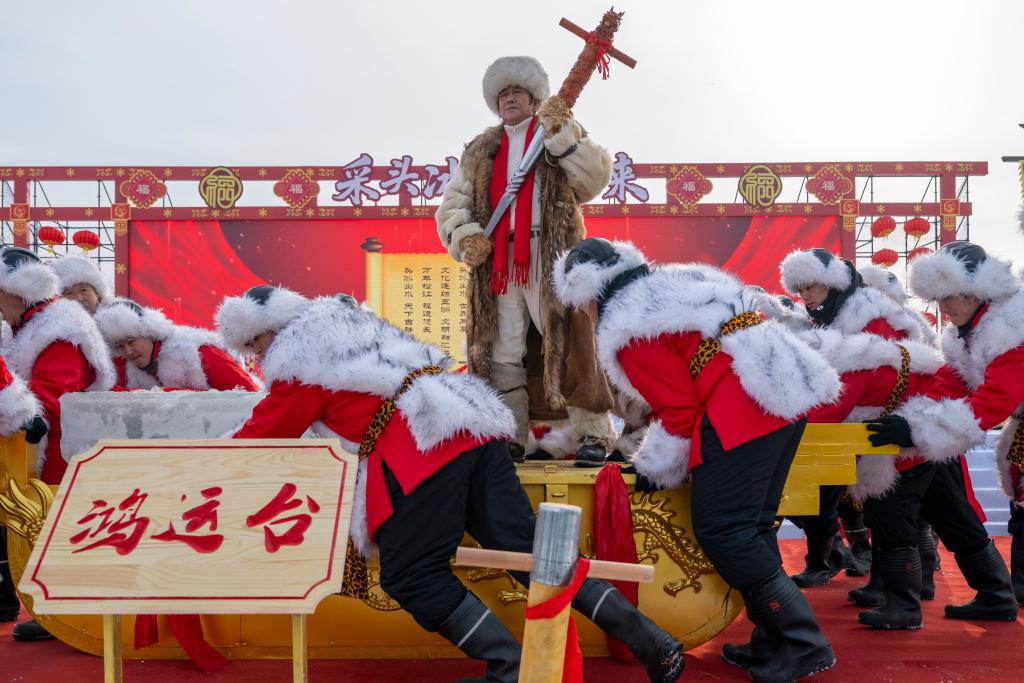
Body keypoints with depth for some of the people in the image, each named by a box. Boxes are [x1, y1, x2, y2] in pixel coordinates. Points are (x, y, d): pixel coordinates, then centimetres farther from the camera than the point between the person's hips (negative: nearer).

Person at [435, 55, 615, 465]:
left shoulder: (564, 137, 14)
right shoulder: (479, 152, 22)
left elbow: (594, 180, -3)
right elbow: (452, 206, 15)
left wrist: (560, 137, -12)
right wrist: (465, 236, -5)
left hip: (552, 258, -4)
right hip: (496, 264, 4)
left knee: (568, 343, -11)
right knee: (500, 350, 4)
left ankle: (593, 434, -3)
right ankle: (508, 437, 13)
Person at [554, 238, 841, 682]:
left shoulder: (627, 328, -4)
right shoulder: (672, 284, 24)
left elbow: (679, 409, -8)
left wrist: (657, 467, 7)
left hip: (742, 413, -10)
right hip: (787, 392, 10)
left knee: (722, 533, -5)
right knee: (751, 526, 15)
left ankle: (803, 646, -1)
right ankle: (773, 641, 20)